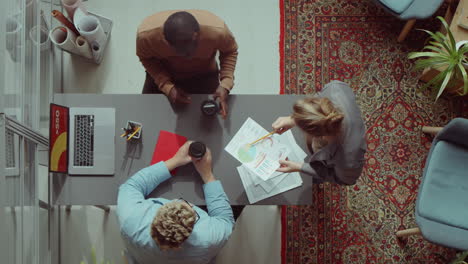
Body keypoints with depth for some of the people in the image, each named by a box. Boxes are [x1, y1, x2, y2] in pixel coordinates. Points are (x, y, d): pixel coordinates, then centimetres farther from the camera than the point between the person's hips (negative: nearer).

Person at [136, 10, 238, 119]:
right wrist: (167, 86, -28)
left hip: (203, 75, 0)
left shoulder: (217, 31, -39)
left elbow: (230, 52, -16)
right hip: (163, 74, 1)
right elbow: (146, 58, -14)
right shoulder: (146, 35, -37)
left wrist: (225, 85, -31)